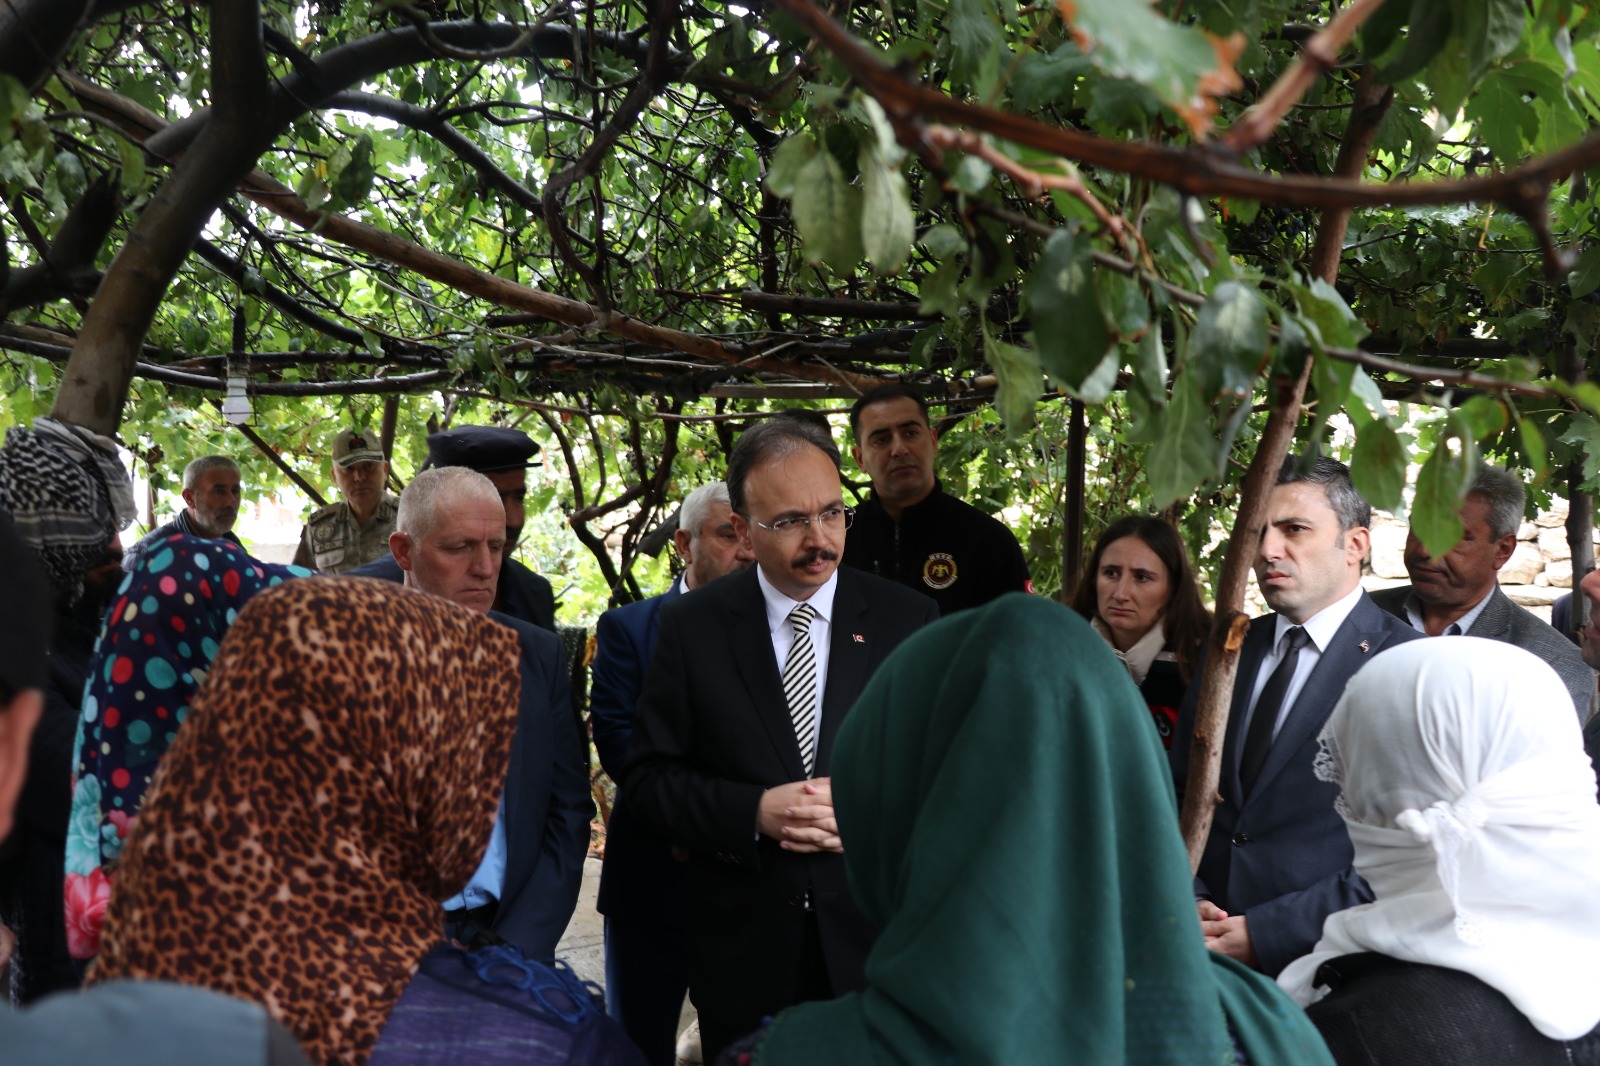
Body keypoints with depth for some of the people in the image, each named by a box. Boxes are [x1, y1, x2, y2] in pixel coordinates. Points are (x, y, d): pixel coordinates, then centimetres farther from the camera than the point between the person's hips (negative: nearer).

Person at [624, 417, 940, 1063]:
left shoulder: (909, 621, -1)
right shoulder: (690, 627, -2)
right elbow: (649, 779, -2)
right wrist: (754, 812, -18)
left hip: (876, 942, 0)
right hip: (743, 957, 0)